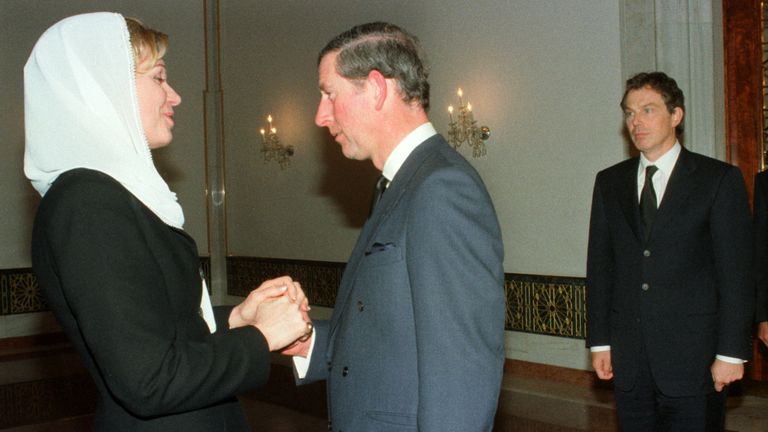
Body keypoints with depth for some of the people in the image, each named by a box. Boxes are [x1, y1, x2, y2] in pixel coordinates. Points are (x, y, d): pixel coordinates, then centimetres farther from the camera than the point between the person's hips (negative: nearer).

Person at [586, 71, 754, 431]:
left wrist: (731, 352, -9)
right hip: (629, 357, 3)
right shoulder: (609, 182, 9)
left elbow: (736, 272, -5)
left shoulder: (719, 179, -2)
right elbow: (599, 265, 9)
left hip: (693, 359, -3)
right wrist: (600, 341, 6)